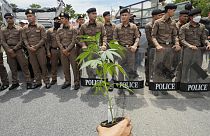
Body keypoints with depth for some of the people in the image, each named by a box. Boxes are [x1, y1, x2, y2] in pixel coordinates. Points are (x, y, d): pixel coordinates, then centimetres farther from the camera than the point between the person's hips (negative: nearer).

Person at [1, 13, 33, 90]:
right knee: (13, 68, 10)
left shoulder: (19, 29, 2)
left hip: (18, 50, -3)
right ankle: (15, 83, 20)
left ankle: (28, 82, 2)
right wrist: (9, 50, -10)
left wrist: (14, 49, -12)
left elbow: (21, 41, -4)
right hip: (9, 51, 3)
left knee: (24, 66, -4)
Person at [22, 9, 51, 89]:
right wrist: (29, 47, -9)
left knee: (43, 66, -1)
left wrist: (36, 46, -13)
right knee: (34, 67, 8)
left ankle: (47, 81, 9)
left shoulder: (40, 27, 0)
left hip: (40, 49, -3)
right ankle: (38, 82, 18)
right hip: (30, 50, 4)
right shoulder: (25, 28, 10)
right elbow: (24, 39, 9)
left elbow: (44, 38, -6)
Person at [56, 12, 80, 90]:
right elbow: (58, 41, 6)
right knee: (65, 67, 8)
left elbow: (73, 41, -7)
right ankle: (67, 81, 21)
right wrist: (63, 50, -8)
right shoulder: (59, 30, 11)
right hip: (63, 51, 4)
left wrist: (67, 49, -14)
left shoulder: (73, 29, -1)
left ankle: (76, 82, 7)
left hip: (71, 50, -4)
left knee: (74, 66, -2)